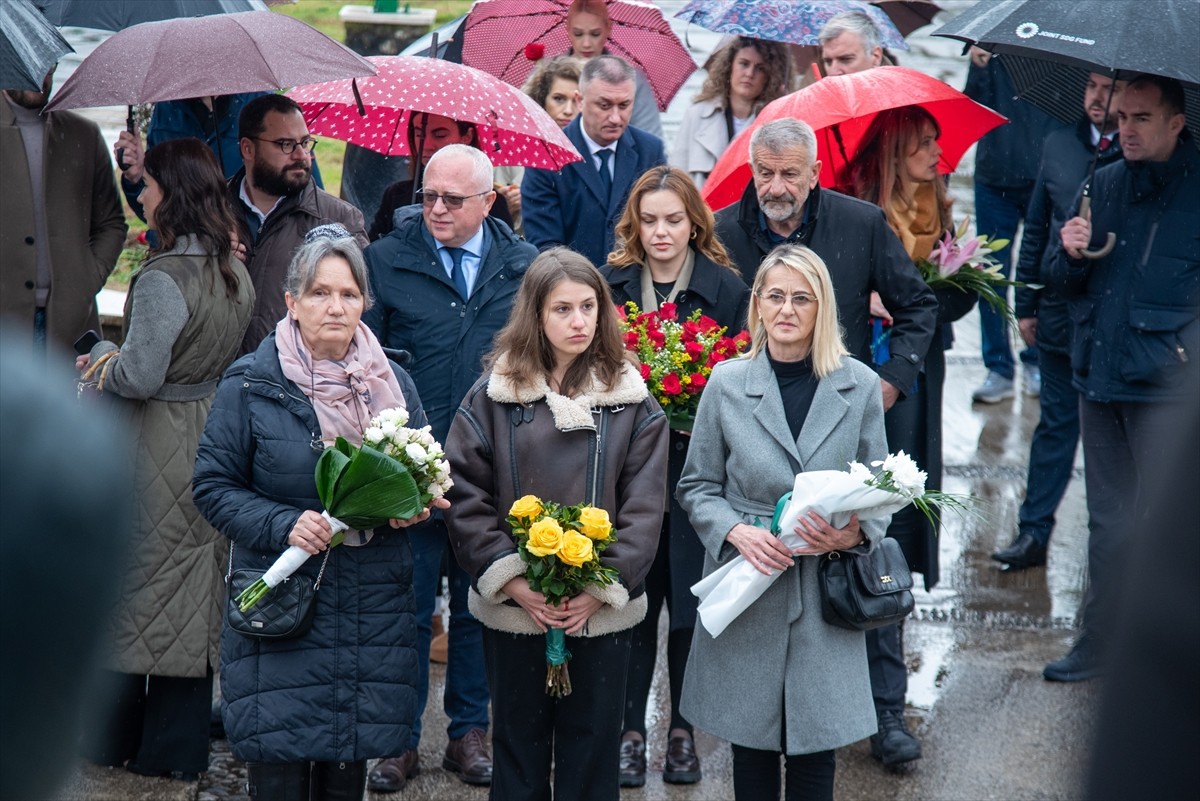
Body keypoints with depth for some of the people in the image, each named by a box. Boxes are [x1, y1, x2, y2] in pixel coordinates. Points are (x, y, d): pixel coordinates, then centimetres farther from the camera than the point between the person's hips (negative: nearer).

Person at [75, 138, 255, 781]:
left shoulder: (162, 279, -20)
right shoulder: (235, 273, 5)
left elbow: (140, 376, -24)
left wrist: (104, 359, -3)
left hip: (159, 447, -7)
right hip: (213, 433, 7)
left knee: (136, 576, 6)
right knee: (194, 585, 12)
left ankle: (114, 738, 18)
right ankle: (181, 745, 19)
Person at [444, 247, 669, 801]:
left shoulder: (632, 403, 0)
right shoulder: (493, 395, -1)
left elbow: (643, 507, -3)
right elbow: (464, 495, -4)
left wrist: (603, 588, -13)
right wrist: (510, 579, -13)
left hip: (602, 613, 0)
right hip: (512, 609, 0)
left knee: (591, 755, 9)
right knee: (518, 749, 12)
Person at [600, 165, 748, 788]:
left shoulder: (727, 288, 1)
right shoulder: (609, 283, 4)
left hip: (697, 460, -1)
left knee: (690, 599, 6)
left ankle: (682, 730, 20)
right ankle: (630, 729, 14)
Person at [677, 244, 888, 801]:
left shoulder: (859, 386, 0)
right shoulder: (727, 383, -1)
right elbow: (696, 486, 5)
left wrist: (855, 534, -14)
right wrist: (735, 531, -14)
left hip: (824, 593, 0)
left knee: (814, 752, 4)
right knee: (751, 743, 10)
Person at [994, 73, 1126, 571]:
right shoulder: (1059, 145, 6)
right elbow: (1035, 228, 11)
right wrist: (1026, 303, 9)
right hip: (1061, 313, 3)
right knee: (1057, 422, 10)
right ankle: (1033, 533, 16)